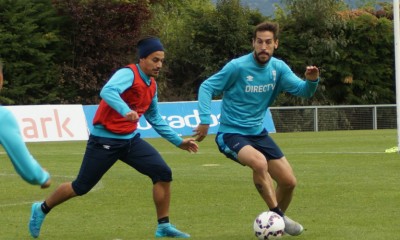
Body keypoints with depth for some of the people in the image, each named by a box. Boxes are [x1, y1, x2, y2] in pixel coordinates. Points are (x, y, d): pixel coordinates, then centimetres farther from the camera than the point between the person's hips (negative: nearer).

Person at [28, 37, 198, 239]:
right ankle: (42, 209, 28)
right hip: (105, 140, -7)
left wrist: (178, 141, 23)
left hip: (130, 139, 7)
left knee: (163, 173, -9)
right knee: (81, 187, 3)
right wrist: (125, 111, -56)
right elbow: (108, 91, -39)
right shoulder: (128, 74, -18)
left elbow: (154, 118, 23)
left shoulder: (151, 85, 8)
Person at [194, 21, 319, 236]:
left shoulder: (278, 68, -2)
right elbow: (206, 88, -11)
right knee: (260, 162, -35)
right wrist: (205, 120, -22)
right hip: (231, 133, -6)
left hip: (257, 133, 6)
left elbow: (303, 91, -9)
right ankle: (278, 216, -21)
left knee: (288, 181, 2)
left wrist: (311, 81, -32)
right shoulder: (237, 67, -17)